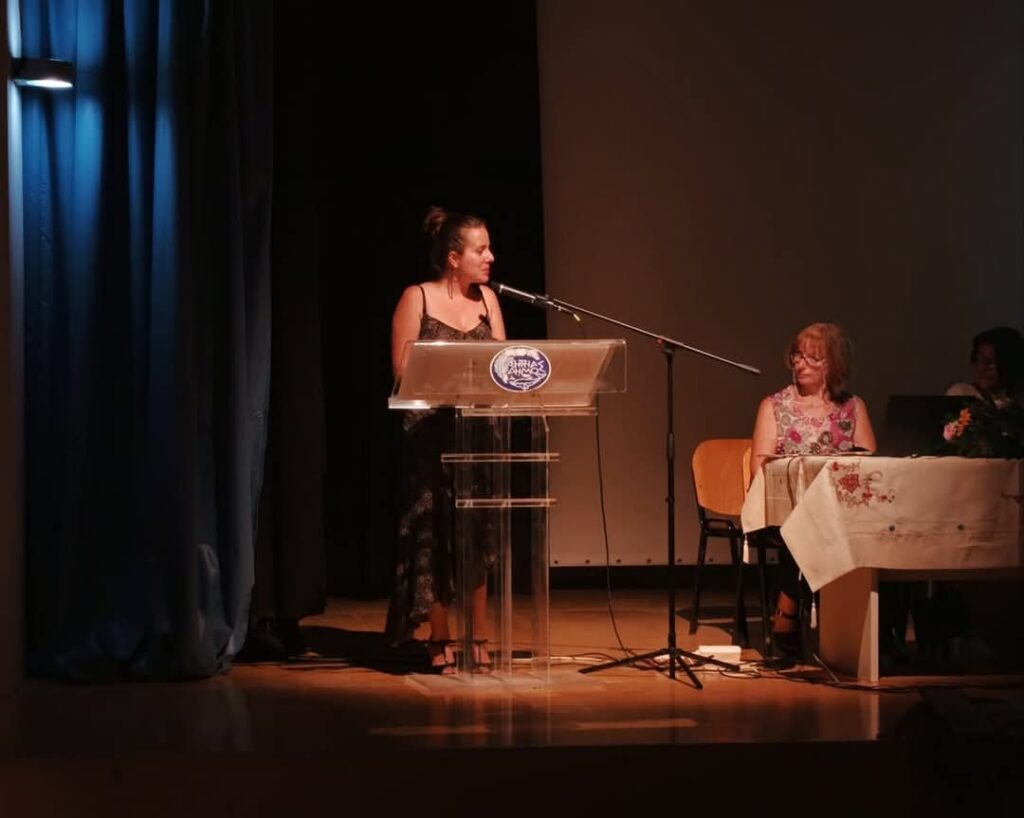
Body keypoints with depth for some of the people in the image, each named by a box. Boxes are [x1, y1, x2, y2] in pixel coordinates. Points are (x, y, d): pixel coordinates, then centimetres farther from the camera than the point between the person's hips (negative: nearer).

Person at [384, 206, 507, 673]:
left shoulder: (487, 299, 10)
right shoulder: (417, 299, -4)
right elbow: (403, 372, -8)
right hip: (432, 432, -4)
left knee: (480, 533, 4)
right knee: (435, 534, -3)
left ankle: (478, 639, 11)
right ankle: (440, 641, 5)